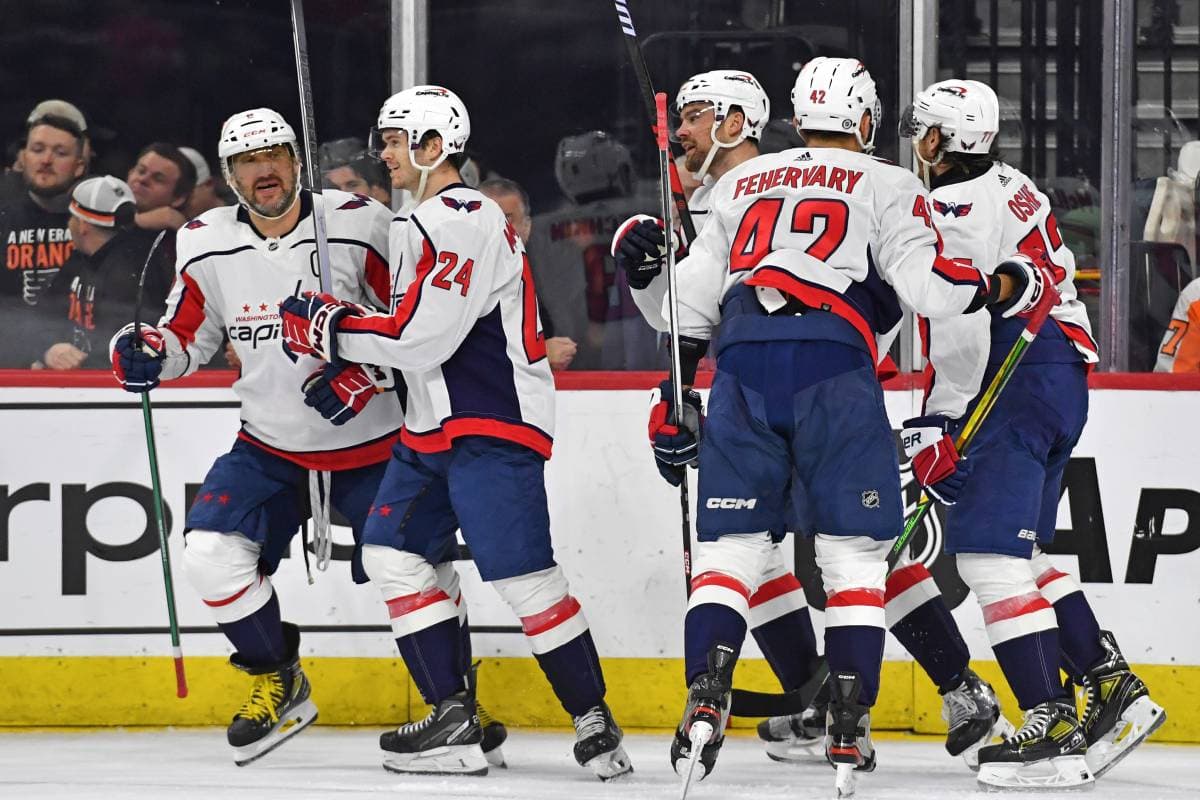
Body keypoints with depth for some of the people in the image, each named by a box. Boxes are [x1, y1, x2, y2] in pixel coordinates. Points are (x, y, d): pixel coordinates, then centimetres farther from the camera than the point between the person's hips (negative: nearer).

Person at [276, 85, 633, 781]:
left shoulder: (464, 222, -16)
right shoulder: (423, 224, 18)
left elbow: (423, 336, -23)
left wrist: (329, 331, -13)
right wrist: (354, 372, 10)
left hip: (495, 426, -11)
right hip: (434, 429, 11)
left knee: (524, 575, -13)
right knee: (392, 552, 4)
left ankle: (594, 720, -5)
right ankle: (455, 720, 3)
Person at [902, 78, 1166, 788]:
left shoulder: (956, 208, -10)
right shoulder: (1011, 189, 21)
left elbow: (962, 323, -19)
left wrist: (939, 426, -17)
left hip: (1017, 383, -10)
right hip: (1063, 379, 10)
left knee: (990, 555, -13)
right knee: (1023, 554, 17)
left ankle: (1052, 726, -21)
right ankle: (1113, 686, 12)